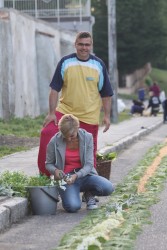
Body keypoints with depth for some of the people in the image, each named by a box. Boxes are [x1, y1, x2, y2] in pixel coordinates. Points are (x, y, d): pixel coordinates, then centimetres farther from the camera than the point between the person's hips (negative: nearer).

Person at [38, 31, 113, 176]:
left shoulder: (99, 65, 2)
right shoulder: (65, 62, -2)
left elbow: (106, 93, 7)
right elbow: (55, 89, -1)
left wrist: (107, 116, 2)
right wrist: (52, 113, -6)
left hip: (89, 117, 1)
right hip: (64, 111, 0)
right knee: (47, 134, -19)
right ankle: (45, 174, -5)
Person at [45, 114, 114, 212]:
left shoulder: (87, 137, -6)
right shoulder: (55, 141, -9)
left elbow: (89, 165, -7)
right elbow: (48, 164, 5)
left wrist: (77, 175, -26)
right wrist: (55, 170, -19)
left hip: (84, 175, 2)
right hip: (66, 178, -2)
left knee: (108, 188, -27)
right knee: (73, 206, -31)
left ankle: (89, 193, 9)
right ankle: (71, 193, 8)